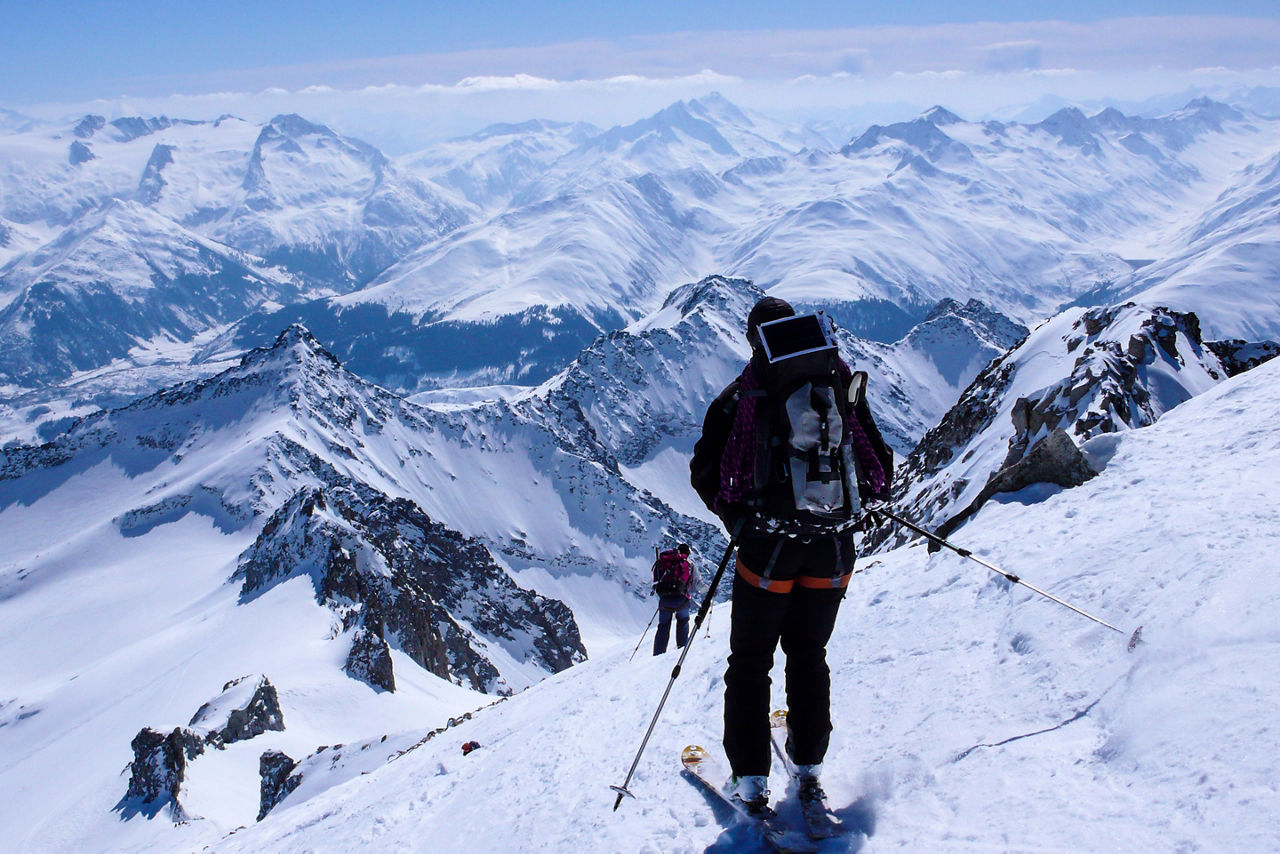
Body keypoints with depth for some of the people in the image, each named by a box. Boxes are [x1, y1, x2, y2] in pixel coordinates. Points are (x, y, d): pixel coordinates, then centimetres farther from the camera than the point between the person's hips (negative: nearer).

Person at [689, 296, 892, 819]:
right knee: (809, 653, 19)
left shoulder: (738, 396, 0)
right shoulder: (840, 385, 5)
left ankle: (751, 781, 9)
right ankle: (808, 770, 20)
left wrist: (736, 516, 12)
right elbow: (880, 467, 7)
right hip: (833, 543, 2)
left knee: (750, 659, 11)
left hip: (768, 542, -2)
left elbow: (705, 472, -2)